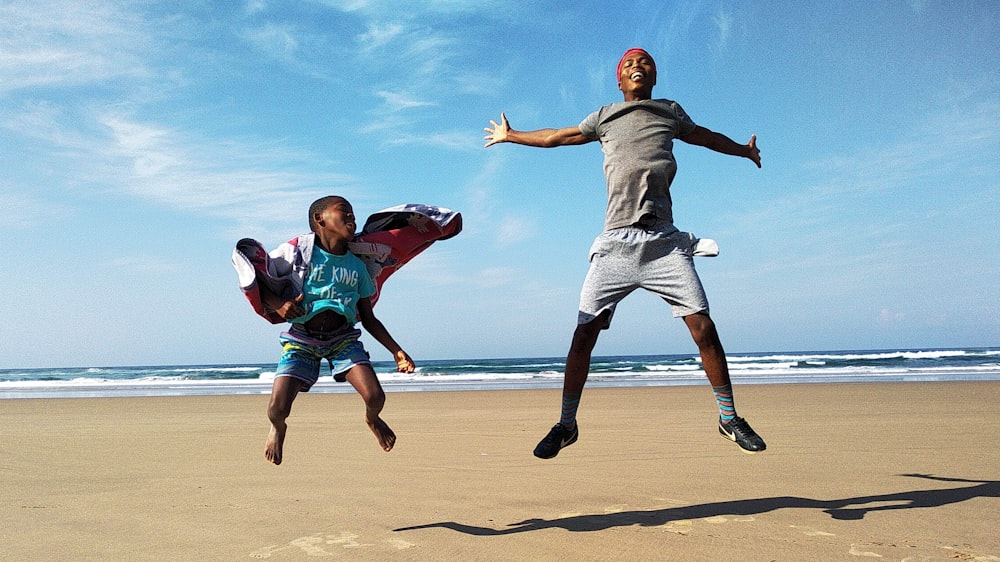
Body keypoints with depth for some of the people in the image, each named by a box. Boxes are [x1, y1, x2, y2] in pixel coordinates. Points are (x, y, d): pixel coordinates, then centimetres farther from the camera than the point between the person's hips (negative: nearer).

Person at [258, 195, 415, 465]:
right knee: (277, 410, -14)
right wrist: (276, 303, -21)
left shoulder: (356, 266, 5)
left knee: (375, 397, -16)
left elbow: (369, 320, 10)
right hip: (302, 338, -2)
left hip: (343, 338, 2)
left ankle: (372, 419, 25)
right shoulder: (298, 250, -6)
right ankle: (278, 428, 27)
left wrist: (397, 351, 3)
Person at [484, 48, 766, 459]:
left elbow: (703, 136, 39)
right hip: (616, 243, 0)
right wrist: (510, 136, 45)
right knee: (584, 335, -6)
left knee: (704, 328, -8)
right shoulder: (604, 117, 18)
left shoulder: (672, 112, 20)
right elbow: (557, 136, 32)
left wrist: (744, 149, 57)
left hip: (664, 243, 1)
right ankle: (566, 424, 9)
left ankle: (729, 418, 10)